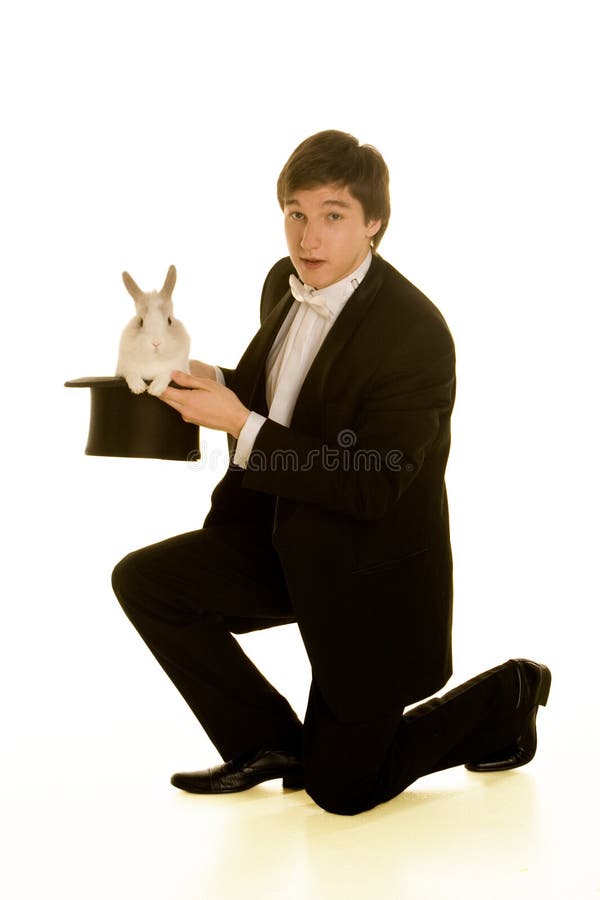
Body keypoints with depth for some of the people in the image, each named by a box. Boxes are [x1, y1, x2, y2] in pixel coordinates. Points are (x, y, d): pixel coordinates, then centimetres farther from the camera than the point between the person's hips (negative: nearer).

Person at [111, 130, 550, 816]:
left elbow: (371, 486, -27)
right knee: (143, 580, -7)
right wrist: (215, 385, -7)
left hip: (372, 577, -7)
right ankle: (272, 746, 9)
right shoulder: (285, 283, -3)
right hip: (281, 540, 7)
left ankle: (505, 699, 27)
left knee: (340, 786, 3)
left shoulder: (416, 334, -27)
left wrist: (240, 425, -30)